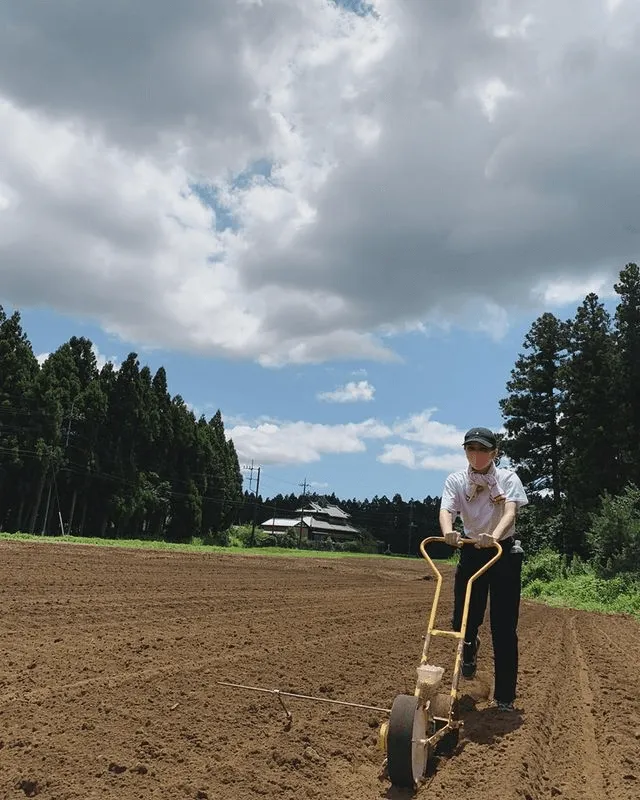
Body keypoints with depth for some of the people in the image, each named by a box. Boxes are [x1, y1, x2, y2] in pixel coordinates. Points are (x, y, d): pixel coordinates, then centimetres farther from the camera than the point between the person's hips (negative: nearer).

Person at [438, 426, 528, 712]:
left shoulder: (508, 478, -6)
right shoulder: (456, 481, -3)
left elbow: (510, 512, -23)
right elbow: (446, 510, -20)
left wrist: (494, 536, -44)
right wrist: (448, 532, -44)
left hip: (504, 552, -1)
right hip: (471, 552, 2)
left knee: (504, 627, 1)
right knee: (462, 621, 1)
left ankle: (505, 697, 17)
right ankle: (470, 647, 40)